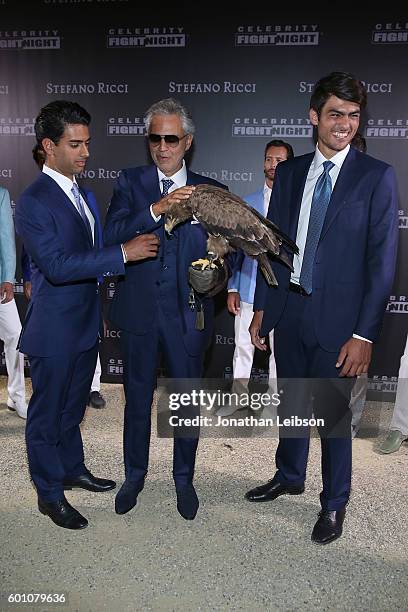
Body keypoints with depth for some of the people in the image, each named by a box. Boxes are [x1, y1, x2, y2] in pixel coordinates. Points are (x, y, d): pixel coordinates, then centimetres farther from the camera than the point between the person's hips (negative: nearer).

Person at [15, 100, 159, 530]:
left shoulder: (79, 192, 10)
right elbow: (57, 265, -26)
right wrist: (123, 253, -29)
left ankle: (72, 469, 42)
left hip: (85, 324, 8)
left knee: (72, 406, 22)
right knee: (47, 412, 9)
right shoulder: (33, 202, -17)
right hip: (54, 331, -8)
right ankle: (50, 493, 26)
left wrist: (98, 313, 20)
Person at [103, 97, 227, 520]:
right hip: (138, 311, 0)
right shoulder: (130, 182, 2)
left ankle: (184, 478, 36)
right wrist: (158, 208, -25)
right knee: (137, 398, 15)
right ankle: (134, 475, 38)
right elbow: (111, 236, -13)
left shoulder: (209, 191, 2)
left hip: (187, 314, 0)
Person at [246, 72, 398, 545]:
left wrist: (364, 333, -14)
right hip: (288, 308, 4)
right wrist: (261, 307, 7)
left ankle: (334, 504, 32)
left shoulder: (376, 177, -6)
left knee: (333, 413, 8)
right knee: (291, 402, 19)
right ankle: (289, 476, 44)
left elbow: (382, 261, -9)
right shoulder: (288, 172, 6)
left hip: (337, 317, -4)